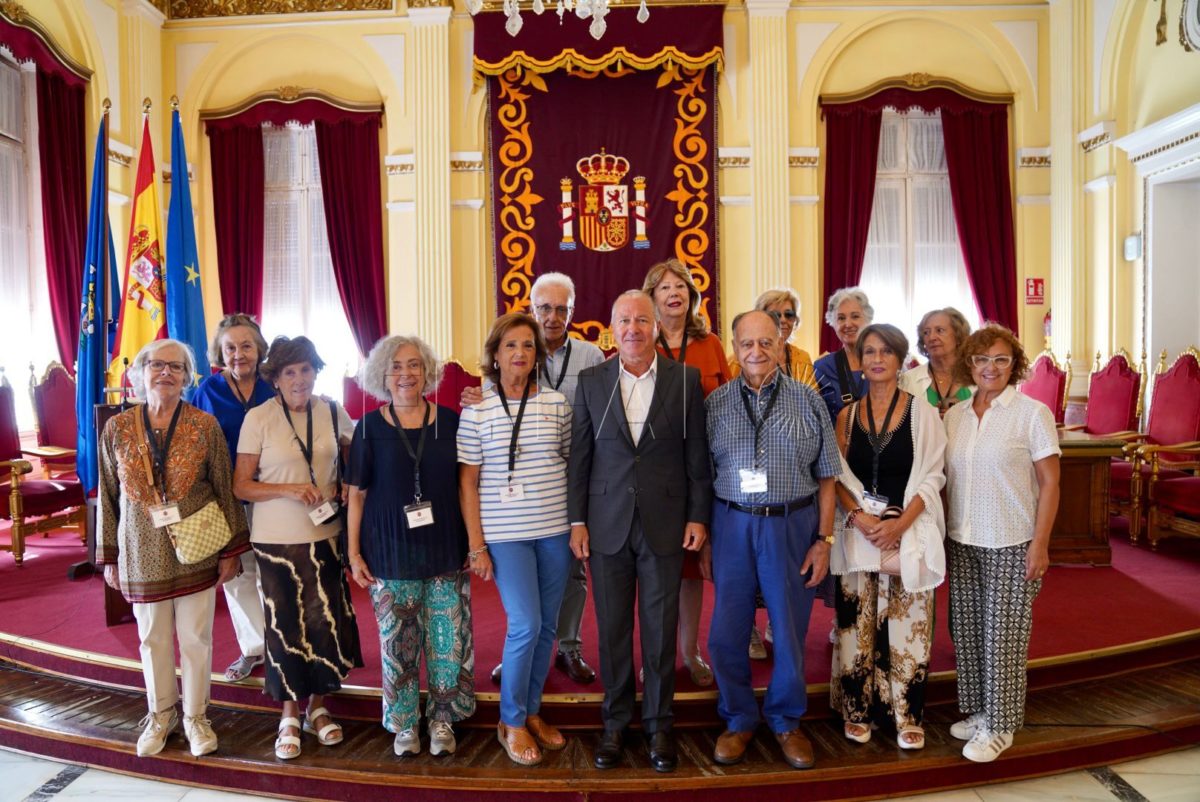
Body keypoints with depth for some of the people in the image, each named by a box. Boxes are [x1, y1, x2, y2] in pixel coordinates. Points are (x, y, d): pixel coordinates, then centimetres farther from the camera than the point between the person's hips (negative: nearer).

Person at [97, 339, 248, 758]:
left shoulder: (205, 426, -6)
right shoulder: (117, 429, -1)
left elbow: (224, 490, -3)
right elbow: (108, 497, 4)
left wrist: (231, 550, -3)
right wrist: (109, 558, 5)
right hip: (143, 554, 1)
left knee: (196, 638, 8)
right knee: (153, 640, 14)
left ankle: (195, 716, 28)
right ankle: (160, 715, 34)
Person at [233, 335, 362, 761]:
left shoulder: (333, 413, 1)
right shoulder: (258, 418, -8)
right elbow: (241, 486, -6)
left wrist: (346, 488, 0)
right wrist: (288, 490, -19)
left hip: (325, 535, 3)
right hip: (276, 539, -2)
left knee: (326, 620, 6)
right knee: (284, 625, 7)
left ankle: (317, 708, 28)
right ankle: (289, 717, 26)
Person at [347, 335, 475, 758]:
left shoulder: (449, 421, 2)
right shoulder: (370, 427, -1)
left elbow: (465, 484, 7)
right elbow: (356, 493, 3)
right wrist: (353, 552, 0)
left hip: (445, 552, 1)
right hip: (390, 555, -1)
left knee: (448, 642, 4)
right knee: (397, 644, 8)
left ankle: (442, 721, 24)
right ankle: (405, 724, 27)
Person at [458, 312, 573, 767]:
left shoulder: (557, 404, 3)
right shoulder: (476, 411, -2)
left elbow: (572, 464, 11)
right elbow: (468, 482, -1)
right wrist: (477, 546, -4)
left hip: (556, 531, 3)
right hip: (506, 535, -3)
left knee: (547, 626, 10)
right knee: (525, 624, -7)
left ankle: (532, 711, 30)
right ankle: (512, 721, 16)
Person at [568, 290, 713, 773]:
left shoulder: (685, 379, -1)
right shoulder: (591, 381, 2)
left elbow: (697, 453, 1)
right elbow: (579, 455, 3)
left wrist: (698, 515, -2)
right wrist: (577, 521, 1)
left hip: (664, 524, -1)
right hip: (607, 524, 1)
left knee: (660, 629, 9)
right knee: (612, 629, 11)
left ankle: (659, 724, 28)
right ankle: (615, 723, 29)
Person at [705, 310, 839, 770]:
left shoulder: (807, 401, 0)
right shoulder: (715, 404, 3)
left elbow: (826, 477, 2)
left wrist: (823, 540, -2)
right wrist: (704, 539, 3)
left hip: (792, 525, -1)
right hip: (732, 525, 1)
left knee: (790, 630, 11)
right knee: (727, 631, 7)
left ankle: (785, 720, 34)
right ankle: (739, 719, 30)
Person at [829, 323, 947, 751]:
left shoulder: (922, 412, 1)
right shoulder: (847, 415, 8)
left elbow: (932, 477, -3)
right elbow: (838, 477, 5)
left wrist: (900, 523, -14)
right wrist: (859, 516, -11)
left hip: (909, 532, -2)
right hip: (858, 532, 2)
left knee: (907, 626, 2)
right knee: (856, 624, 5)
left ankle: (908, 715, 18)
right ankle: (858, 710, 20)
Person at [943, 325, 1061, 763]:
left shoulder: (1032, 413, -7)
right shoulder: (955, 415, 6)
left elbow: (1050, 484, -7)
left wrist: (1040, 545, -12)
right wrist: (942, 533, 6)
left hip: (1012, 545, -5)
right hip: (962, 541, 5)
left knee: (1003, 635, 4)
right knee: (967, 631, 12)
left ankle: (999, 725, 19)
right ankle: (979, 710, 29)